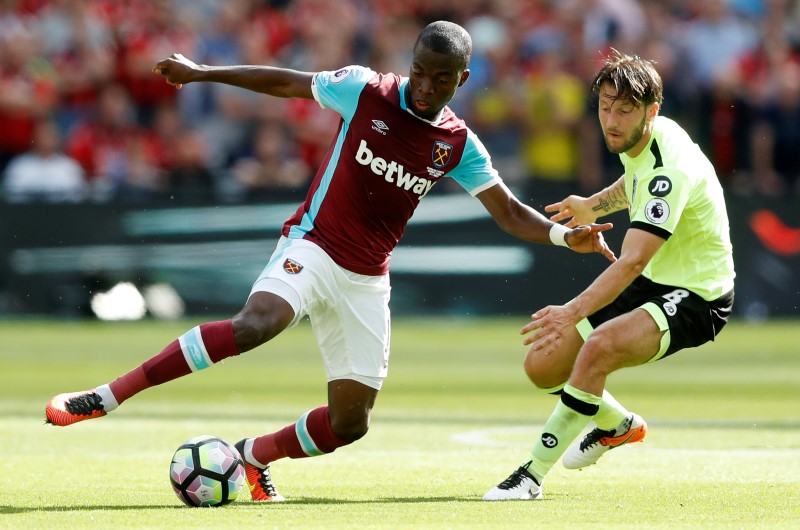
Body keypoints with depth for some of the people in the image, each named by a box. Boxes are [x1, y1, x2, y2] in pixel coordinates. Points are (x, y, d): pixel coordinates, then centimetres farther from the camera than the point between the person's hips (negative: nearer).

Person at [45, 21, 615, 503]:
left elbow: (510, 212, 7)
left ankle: (253, 455, 26)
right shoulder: (364, 90, -5)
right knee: (256, 324, -35)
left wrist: (566, 234, -10)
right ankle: (107, 397, -34)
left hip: (367, 282, 5)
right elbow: (285, 82, 7)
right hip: (312, 246, -4)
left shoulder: (458, 145, 3)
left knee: (349, 423, -1)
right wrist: (201, 73, 9)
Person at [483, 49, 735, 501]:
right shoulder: (637, 142, -2)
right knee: (542, 365, 4)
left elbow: (631, 262, -40)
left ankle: (533, 475, -25)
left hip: (696, 298, -9)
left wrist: (573, 312, -50)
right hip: (652, 282, 9)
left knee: (599, 347, -35)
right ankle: (620, 424, 36)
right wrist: (595, 205, 26)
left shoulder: (671, 170, -29)